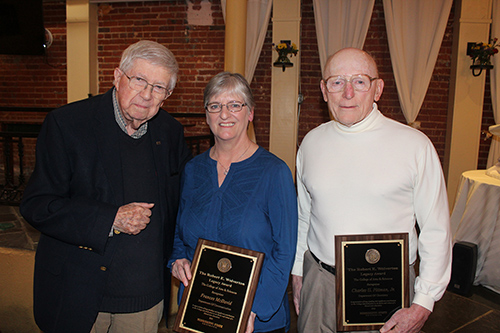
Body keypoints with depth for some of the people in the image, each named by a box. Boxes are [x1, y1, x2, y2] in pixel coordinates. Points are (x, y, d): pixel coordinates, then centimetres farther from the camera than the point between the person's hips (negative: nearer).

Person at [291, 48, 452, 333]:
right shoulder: (311, 143, 1)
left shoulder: (415, 145, -10)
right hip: (320, 284, 3)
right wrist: (297, 272, 14)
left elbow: (436, 231, -6)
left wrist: (423, 304, -7)